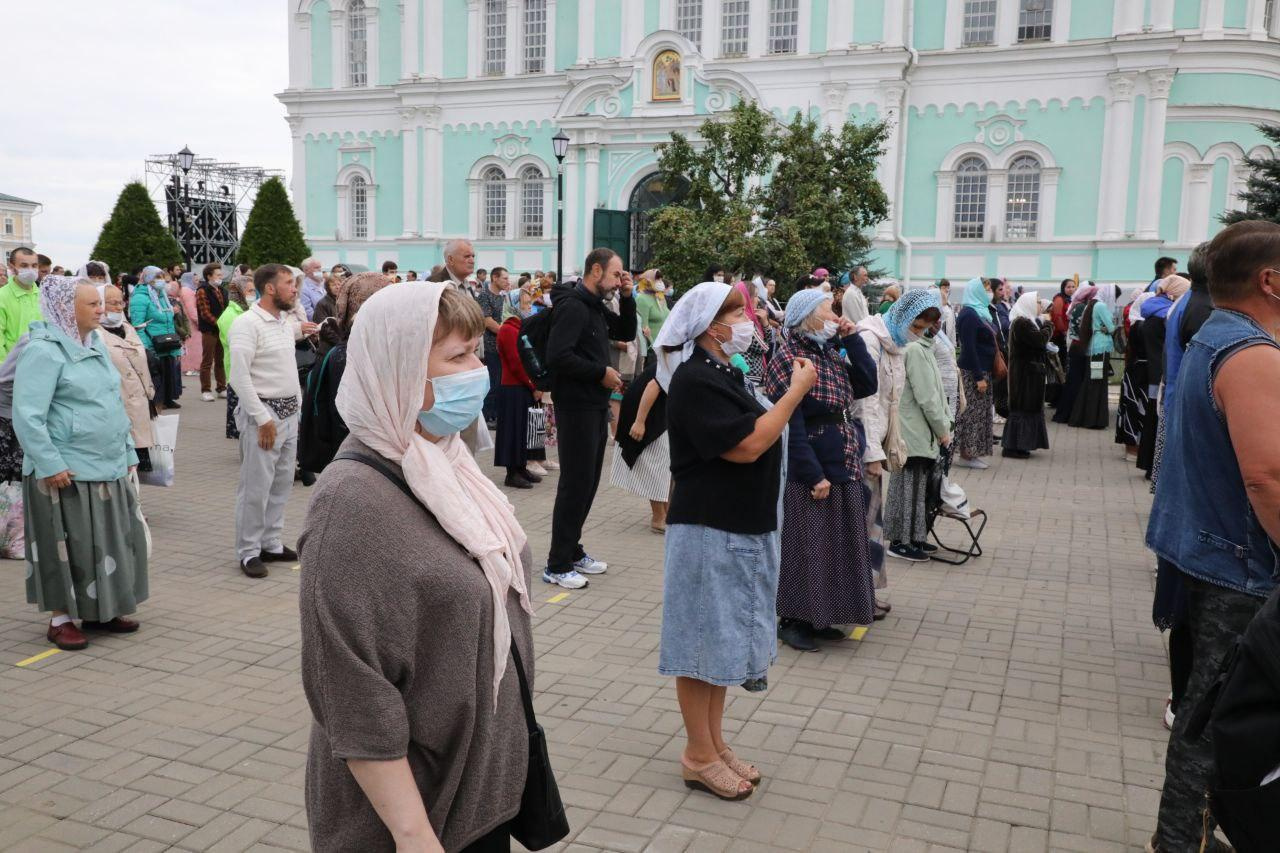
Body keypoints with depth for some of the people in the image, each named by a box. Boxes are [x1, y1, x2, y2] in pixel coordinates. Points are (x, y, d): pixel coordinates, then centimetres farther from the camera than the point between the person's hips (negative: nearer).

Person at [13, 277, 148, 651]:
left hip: (108, 469, 8)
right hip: (67, 473, -8)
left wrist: (127, 452, 17)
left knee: (111, 540, 13)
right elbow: (27, 415, -18)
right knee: (68, 546, 2)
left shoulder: (95, 345, 13)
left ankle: (99, 609, 26)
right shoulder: (44, 350, -13)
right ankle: (62, 618, 16)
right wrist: (50, 464, -20)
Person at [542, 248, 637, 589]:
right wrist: (601, 373, -18)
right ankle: (557, 565, 1)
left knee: (588, 481, 14)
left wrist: (626, 297, 8)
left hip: (597, 406, 10)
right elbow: (557, 355, -25)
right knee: (575, 483, -6)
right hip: (576, 406, -10)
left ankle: (572, 551, 25)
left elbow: (627, 332, 22)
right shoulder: (572, 306, -15)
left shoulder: (597, 308, 14)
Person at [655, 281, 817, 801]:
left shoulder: (723, 372, 12)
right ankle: (699, 756, 15)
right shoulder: (695, 379, -18)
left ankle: (715, 742, 28)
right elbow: (745, 446, -23)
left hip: (742, 527, 10)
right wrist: (796, 391, -18)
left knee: (724, 637, 16)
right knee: (704, 640, 2)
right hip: (708, 529, -10)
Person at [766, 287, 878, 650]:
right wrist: (814, 475, -20)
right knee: (804, 546, 0)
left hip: (841, 469, 9)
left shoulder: (831, 353, 12)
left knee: (835, 544, 14)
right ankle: (792, 620, 14)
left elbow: (868, 385, 4)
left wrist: (852, 339, 0)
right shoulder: (788, 358, -14)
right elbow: (790, 425, -19)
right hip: (808, 474, -9)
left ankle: (817, 617, 26)